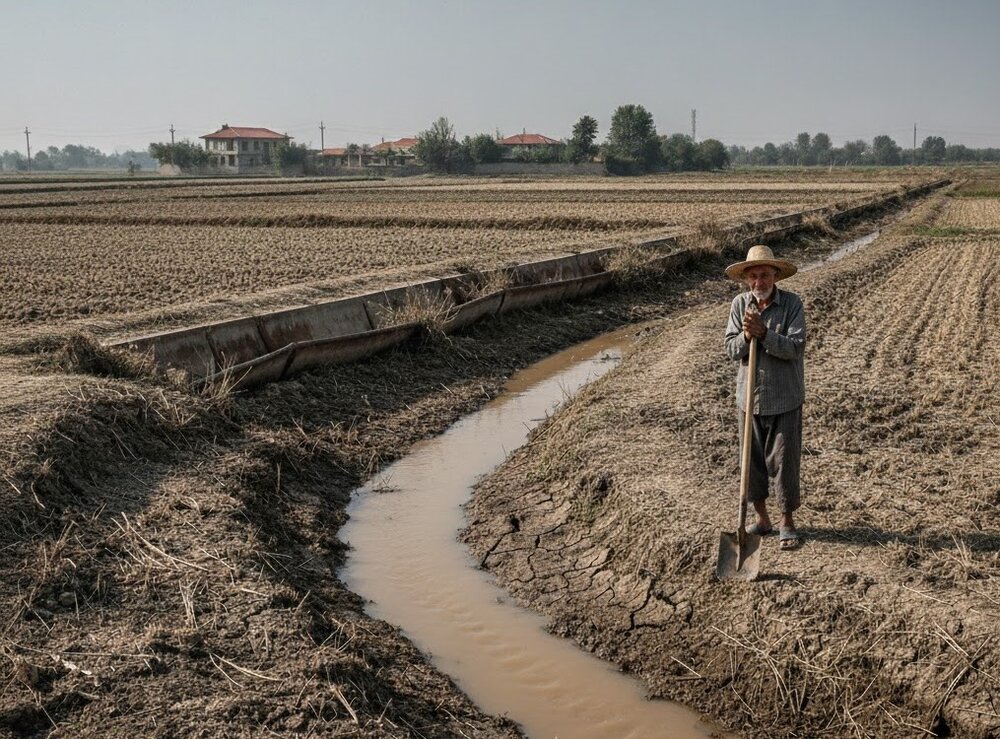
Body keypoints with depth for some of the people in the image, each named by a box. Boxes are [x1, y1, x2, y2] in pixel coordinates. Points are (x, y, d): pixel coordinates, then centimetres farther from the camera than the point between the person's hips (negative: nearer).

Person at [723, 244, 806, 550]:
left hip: (784, 398, -3)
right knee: (752, 459, 11)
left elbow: (795, 347, -18)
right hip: (749, 396, 3)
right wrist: (745, 336, -22)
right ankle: (762, 519, 27)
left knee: (784, 461, 3)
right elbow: (732, 350, -2)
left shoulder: (791, 303, -10)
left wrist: (764, 333, -28)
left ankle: (787, 523, 19)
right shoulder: (740, 304, -1)